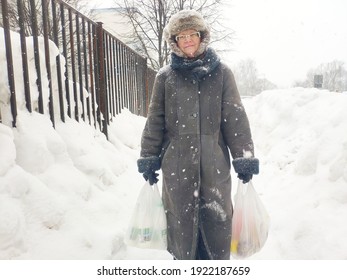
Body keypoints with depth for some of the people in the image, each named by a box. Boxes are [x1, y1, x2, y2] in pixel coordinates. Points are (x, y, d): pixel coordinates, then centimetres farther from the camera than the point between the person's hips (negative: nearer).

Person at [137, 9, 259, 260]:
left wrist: (244, 157, -2)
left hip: (215, 162, 0)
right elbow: (155, 120, 6)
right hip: (177, 163, 1)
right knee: (181, 219, 10)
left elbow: (235, 117, 2)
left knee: (217, 220, 9)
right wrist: (149, 159, 5)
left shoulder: (221, 73, 4)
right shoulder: (165, 77, 5)